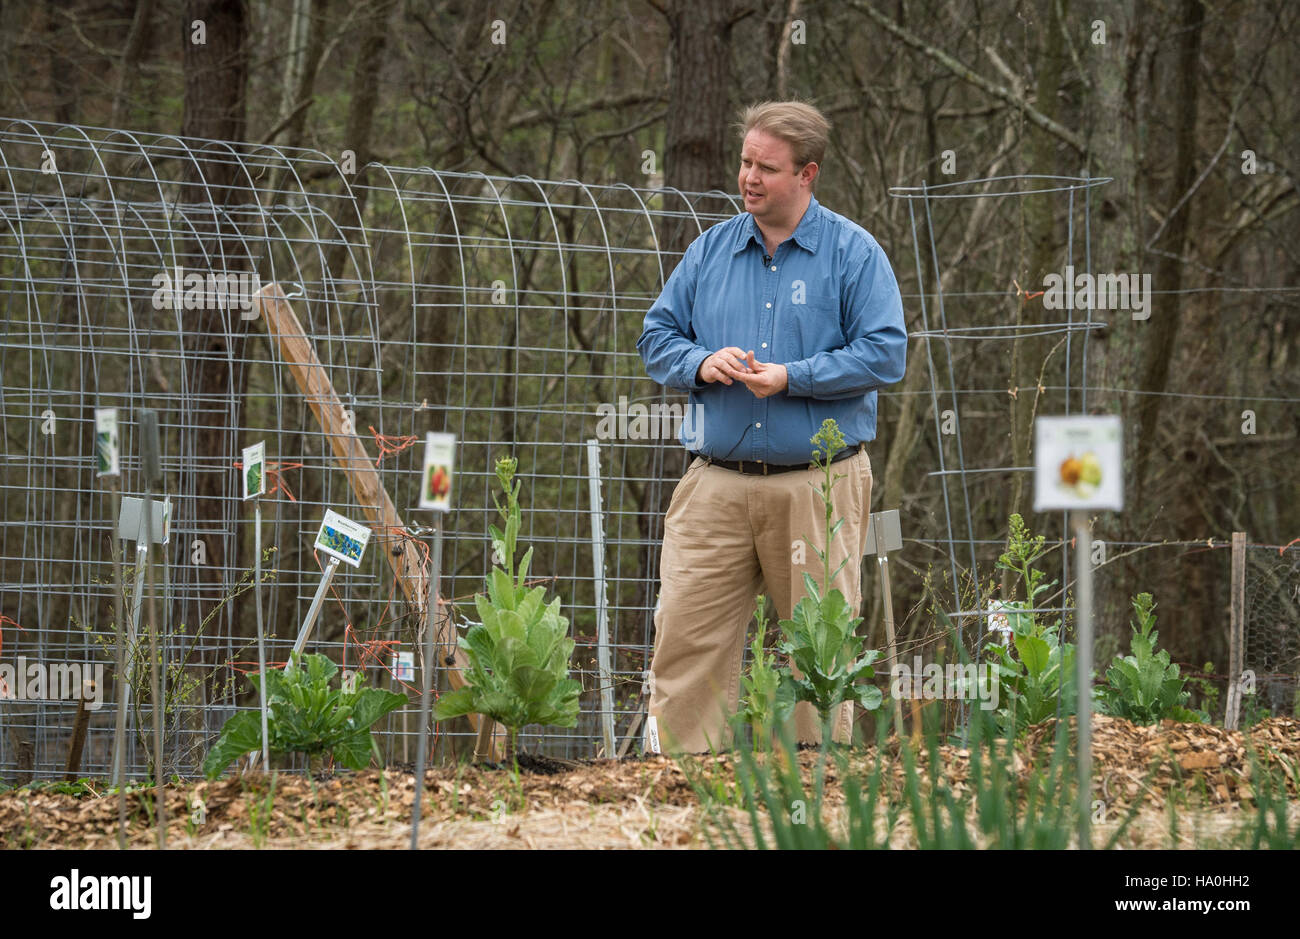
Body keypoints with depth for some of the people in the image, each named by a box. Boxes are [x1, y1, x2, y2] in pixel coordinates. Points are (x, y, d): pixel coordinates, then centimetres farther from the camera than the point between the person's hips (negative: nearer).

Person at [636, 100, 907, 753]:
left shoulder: (853, 253, 1)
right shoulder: (710, 251, 12)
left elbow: (884, 354, -7)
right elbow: (657, 339, 15)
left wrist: (792, 377, -16)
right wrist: (701, 363, -7)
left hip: (818, 484, -3)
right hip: (717, 483, 3)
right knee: (686, 636, -6)